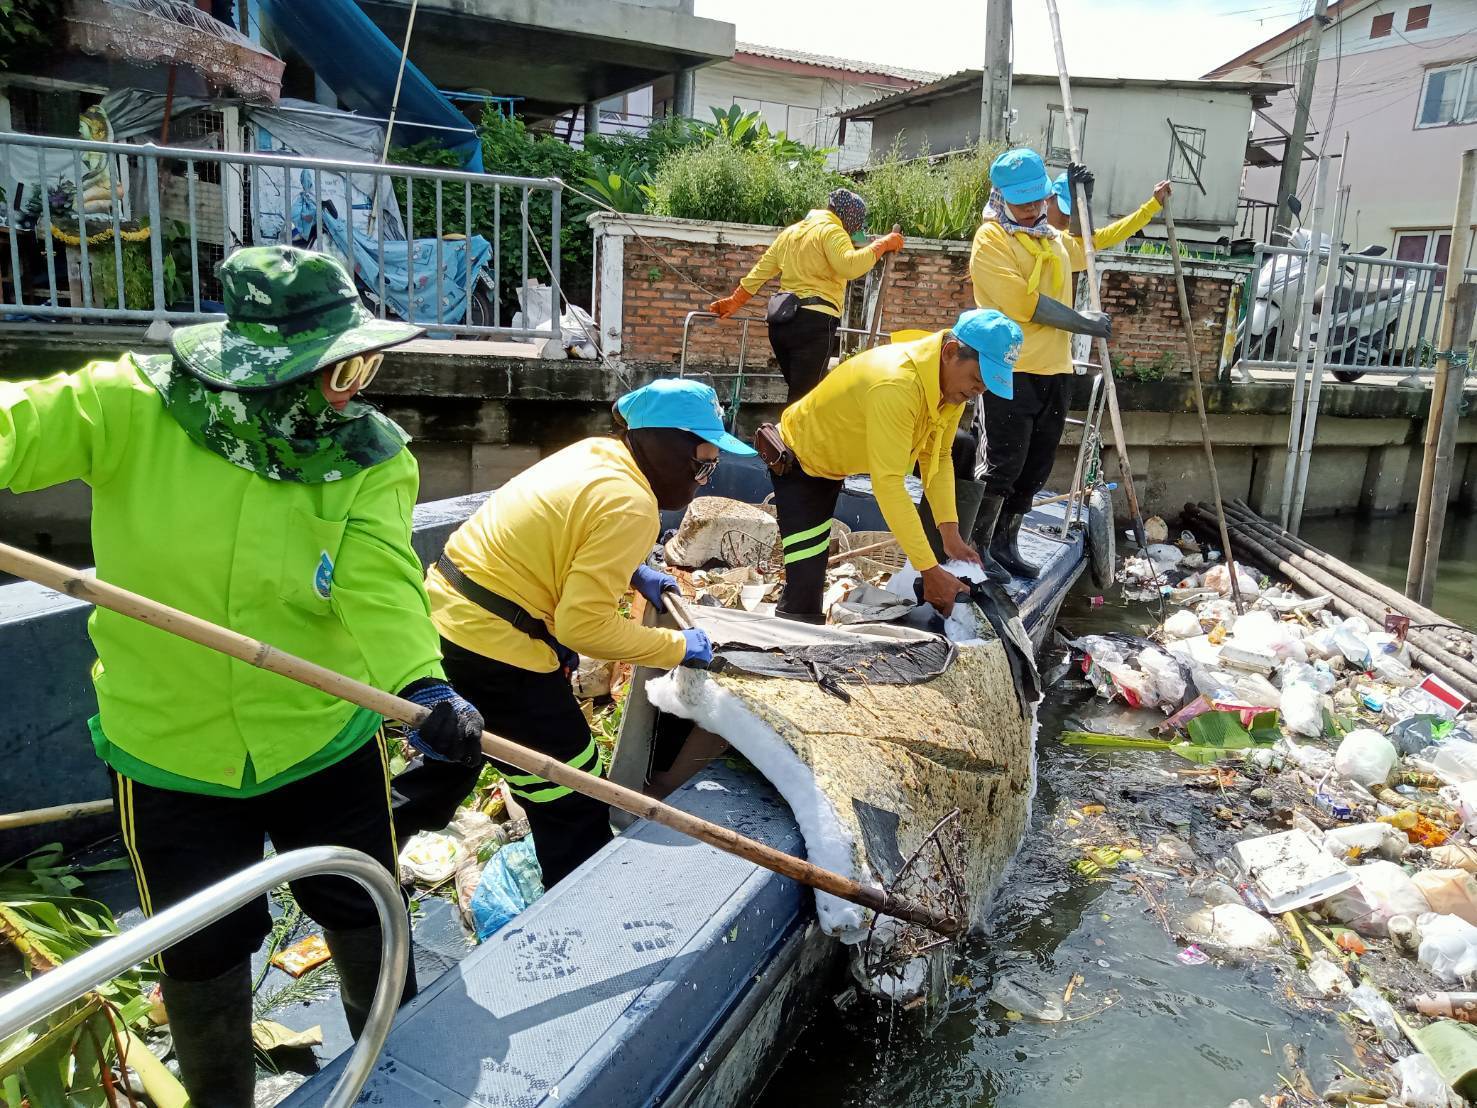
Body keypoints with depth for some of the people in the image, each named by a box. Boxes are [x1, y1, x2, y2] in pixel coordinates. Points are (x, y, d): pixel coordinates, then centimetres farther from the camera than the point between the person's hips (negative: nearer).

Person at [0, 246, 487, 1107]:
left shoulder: (371, 456, -15)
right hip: (169, 749, 0)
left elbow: (381, 581, -27)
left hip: (327, 738, 1)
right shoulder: (134, 408, -14)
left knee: (364, 913, 21)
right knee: (203, 953, 18)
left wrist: (419, 680, -45)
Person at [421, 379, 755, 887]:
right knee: (573, 806, 5)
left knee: (452, 766, 31)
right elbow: (586, 624, -22)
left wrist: (634, 573, 13)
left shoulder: (597, 453, 6)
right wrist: (679, 647, -11)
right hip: (495, 652, -10)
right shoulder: (629, 505, -21)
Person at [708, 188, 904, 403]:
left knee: (799, 392, 16)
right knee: (804, 398, -8)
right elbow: (850, 266, -23)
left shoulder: (791, 231, 20)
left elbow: (760, 271, 21)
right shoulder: (831, 231, -5)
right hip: (814, 322, -8)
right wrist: (883, 244, -11)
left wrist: (733, 302, 26)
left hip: (782, 320, 9)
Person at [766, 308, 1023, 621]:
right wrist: (930, 570, -39)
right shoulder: (896, 385, -39)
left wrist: (951, 534, -14)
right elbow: (888, 484, -41)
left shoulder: (954, 378, -12)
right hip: (801, 462, -8)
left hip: (842, 457, 9)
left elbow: (938, 456, -3)